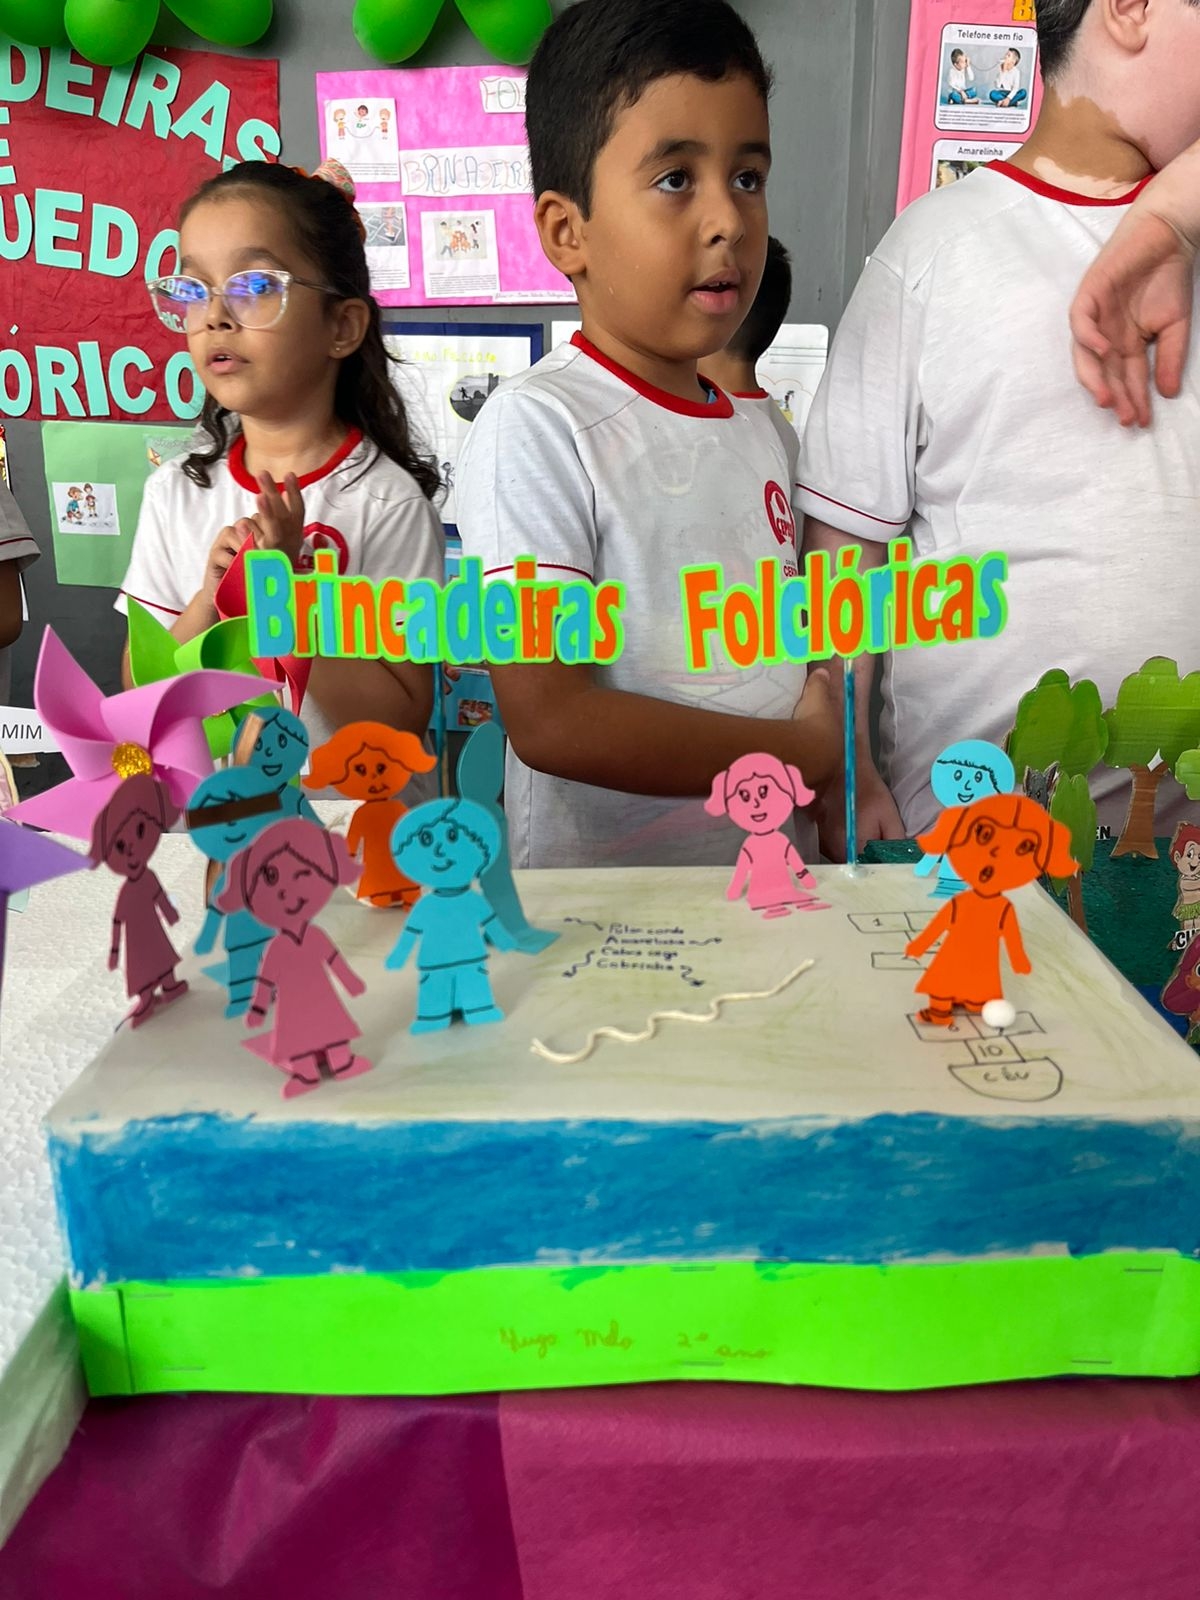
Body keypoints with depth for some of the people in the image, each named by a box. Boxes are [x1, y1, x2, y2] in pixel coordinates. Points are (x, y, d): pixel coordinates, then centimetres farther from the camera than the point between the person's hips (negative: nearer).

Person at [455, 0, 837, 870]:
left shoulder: (759, 432, 5)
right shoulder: (534, 427, -15)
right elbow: (548, 721, -22)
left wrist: (843, 791, -1)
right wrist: (808, 749, -13)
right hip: (596, 906, -5)